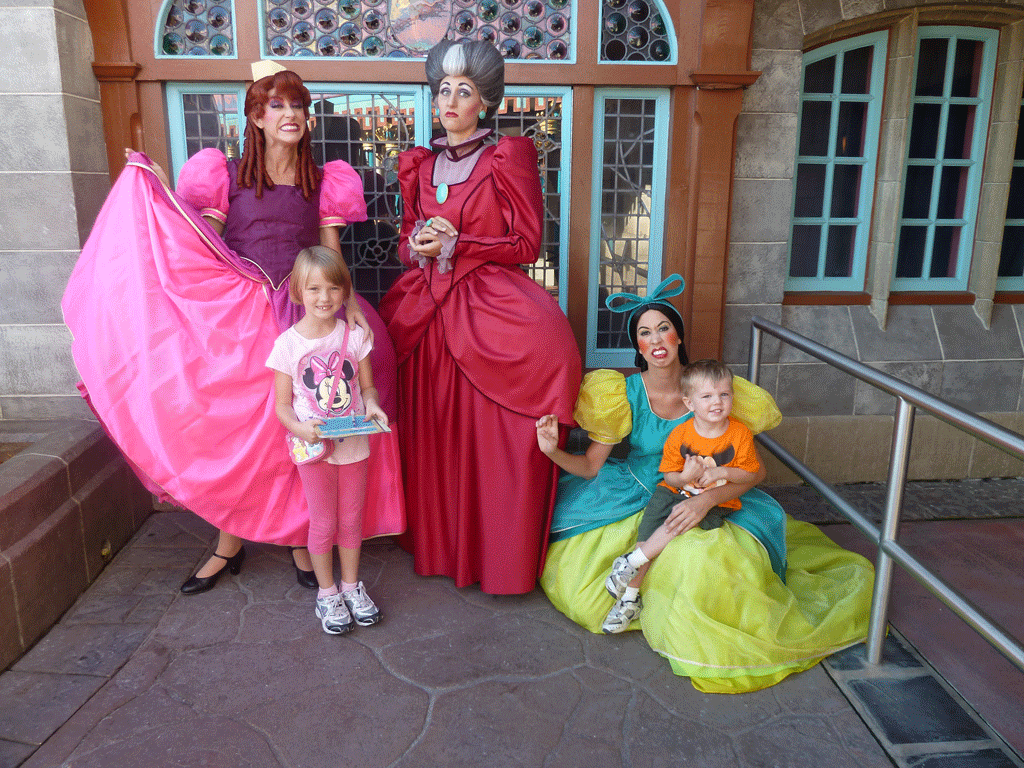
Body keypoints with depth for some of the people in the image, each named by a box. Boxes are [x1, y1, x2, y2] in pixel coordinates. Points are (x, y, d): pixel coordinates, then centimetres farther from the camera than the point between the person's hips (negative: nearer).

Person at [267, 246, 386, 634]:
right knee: (323, 522, 10)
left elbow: (367, 386, 4)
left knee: (351, 518, 14)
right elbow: (282, 404, -6)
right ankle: (327, 592, 29)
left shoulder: (355, 336, -3)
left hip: (353, 444, 2)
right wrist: (300, 428, -25)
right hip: (313, 448, -2)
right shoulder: (287, 344, -10)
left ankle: (351, 585, 34)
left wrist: (371, 406, -18)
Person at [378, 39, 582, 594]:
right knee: (431, 436, 7)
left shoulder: (508, 159, 0)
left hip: (490, 307, -4)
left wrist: (457, 243, -12)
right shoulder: (419, 165, 15)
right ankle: (436, 544, 22)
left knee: (489, 435, -11)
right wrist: (419, 246, -3)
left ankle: (498, 553, 5)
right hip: (425, 308, 5)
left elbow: (527, 244, -4)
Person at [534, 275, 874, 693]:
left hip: (699, 500, -1)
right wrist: (553, 451, -29)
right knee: (571, 573, -13)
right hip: (637, 498, 1)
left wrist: (706, 499, -32)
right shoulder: (624, 393, -12)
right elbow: (591, 465, -8)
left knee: (707, 561, -33)